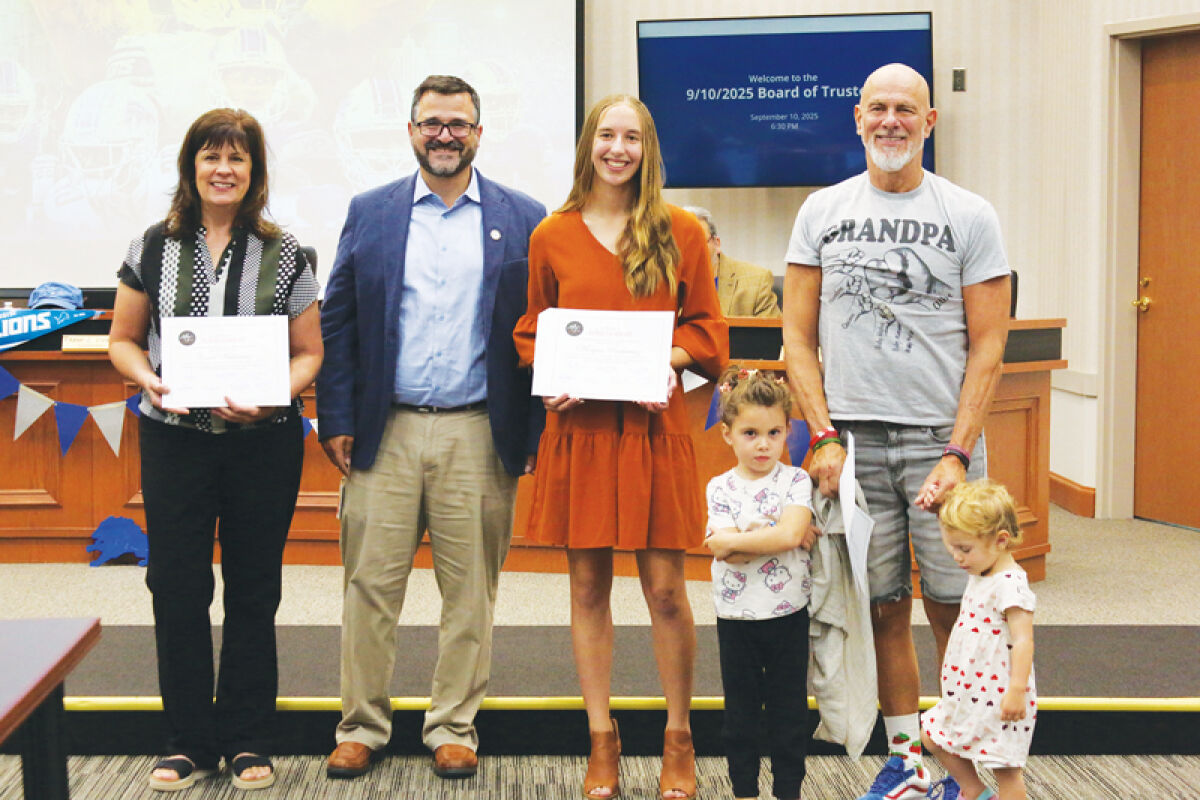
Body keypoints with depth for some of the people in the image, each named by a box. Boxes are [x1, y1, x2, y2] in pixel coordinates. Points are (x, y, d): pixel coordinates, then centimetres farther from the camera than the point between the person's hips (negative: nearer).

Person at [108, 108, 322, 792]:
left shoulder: (285, 255, 3)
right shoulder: (154, 248, 5)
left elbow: (309, 353, 3)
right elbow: (123, 339, 10)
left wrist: (270, 395, -16)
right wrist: (149, 379, -11)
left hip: (264, 439, 0)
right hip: (174, 436, 1)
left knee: (253, 590, 7)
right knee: (178, 587, 3)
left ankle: (248, 741, 19)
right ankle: (190, 742, 17)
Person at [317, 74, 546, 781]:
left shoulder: (524, 219, 5)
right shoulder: (370, 213, 8)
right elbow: (337, 324, 7)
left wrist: (535, 431, -2)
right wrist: (336, 420, 0)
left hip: (479, 436, 0)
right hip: (385, 432, 1)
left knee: (471, 590, 6)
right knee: (371, 584, 4)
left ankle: (454, 727, 20)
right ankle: (362, 727, 17)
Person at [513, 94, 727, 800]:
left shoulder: (681, 231, 6)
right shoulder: (552, 236, 8)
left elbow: (706, 327, 8)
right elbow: (531, 333, 14)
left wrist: (670, 359, -12)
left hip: (654, 425, -1)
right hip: (578, 425, 1)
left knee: (666, 589, 0)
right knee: (588, 587, 6)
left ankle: (679, 741, 16)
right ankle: (602, 741, 17)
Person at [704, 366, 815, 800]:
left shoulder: (796, 481, -4)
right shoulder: (720, 487, -3)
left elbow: (789, 534, -22)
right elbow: (726, 554, -16)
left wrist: (734, 540, -18)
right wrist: (783, 538, -18)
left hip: (789, 616, -1)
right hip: (736, 618, 1)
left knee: (789, 712, 8)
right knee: (740, 714, 11)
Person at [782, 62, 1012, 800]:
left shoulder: (970, 216, 2)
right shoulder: (822, 212, 8)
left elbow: (988, 345, -1)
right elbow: (799, 337, 8)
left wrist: (957, 453, -10)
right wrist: (825, 436, -3)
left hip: (941, 437, -2)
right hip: (854, 439, 2)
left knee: (954, 607, 0)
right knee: (884, 606, 6)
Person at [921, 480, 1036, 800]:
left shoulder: (1010, 585, -20)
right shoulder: (979, 578, 9)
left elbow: (1023, 640, -25)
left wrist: (1017, 690, -28)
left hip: (999, 697, -10)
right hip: (968, 691, 10)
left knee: (1005, 768, -1)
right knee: (933, 737, 17)